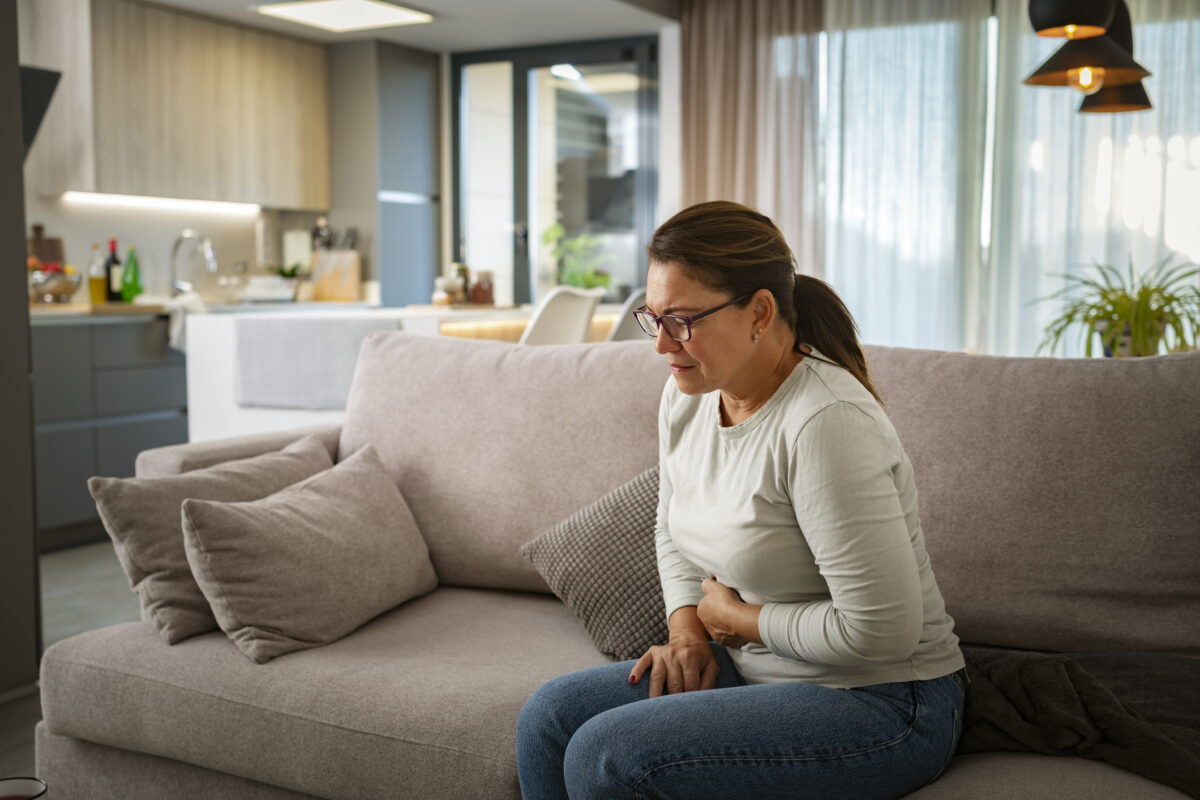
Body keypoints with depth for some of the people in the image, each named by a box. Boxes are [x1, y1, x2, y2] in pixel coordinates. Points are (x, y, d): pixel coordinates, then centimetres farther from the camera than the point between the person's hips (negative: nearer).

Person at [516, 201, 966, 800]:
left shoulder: (826, 423, -27)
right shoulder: (687, 395, 0)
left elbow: (880, 629, -28)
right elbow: (672, 529, 18)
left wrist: (737, 617, -14)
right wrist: (688, 630, 1)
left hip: (878, 705, -8)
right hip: (756, 669, 8)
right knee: (549, 716, 0)